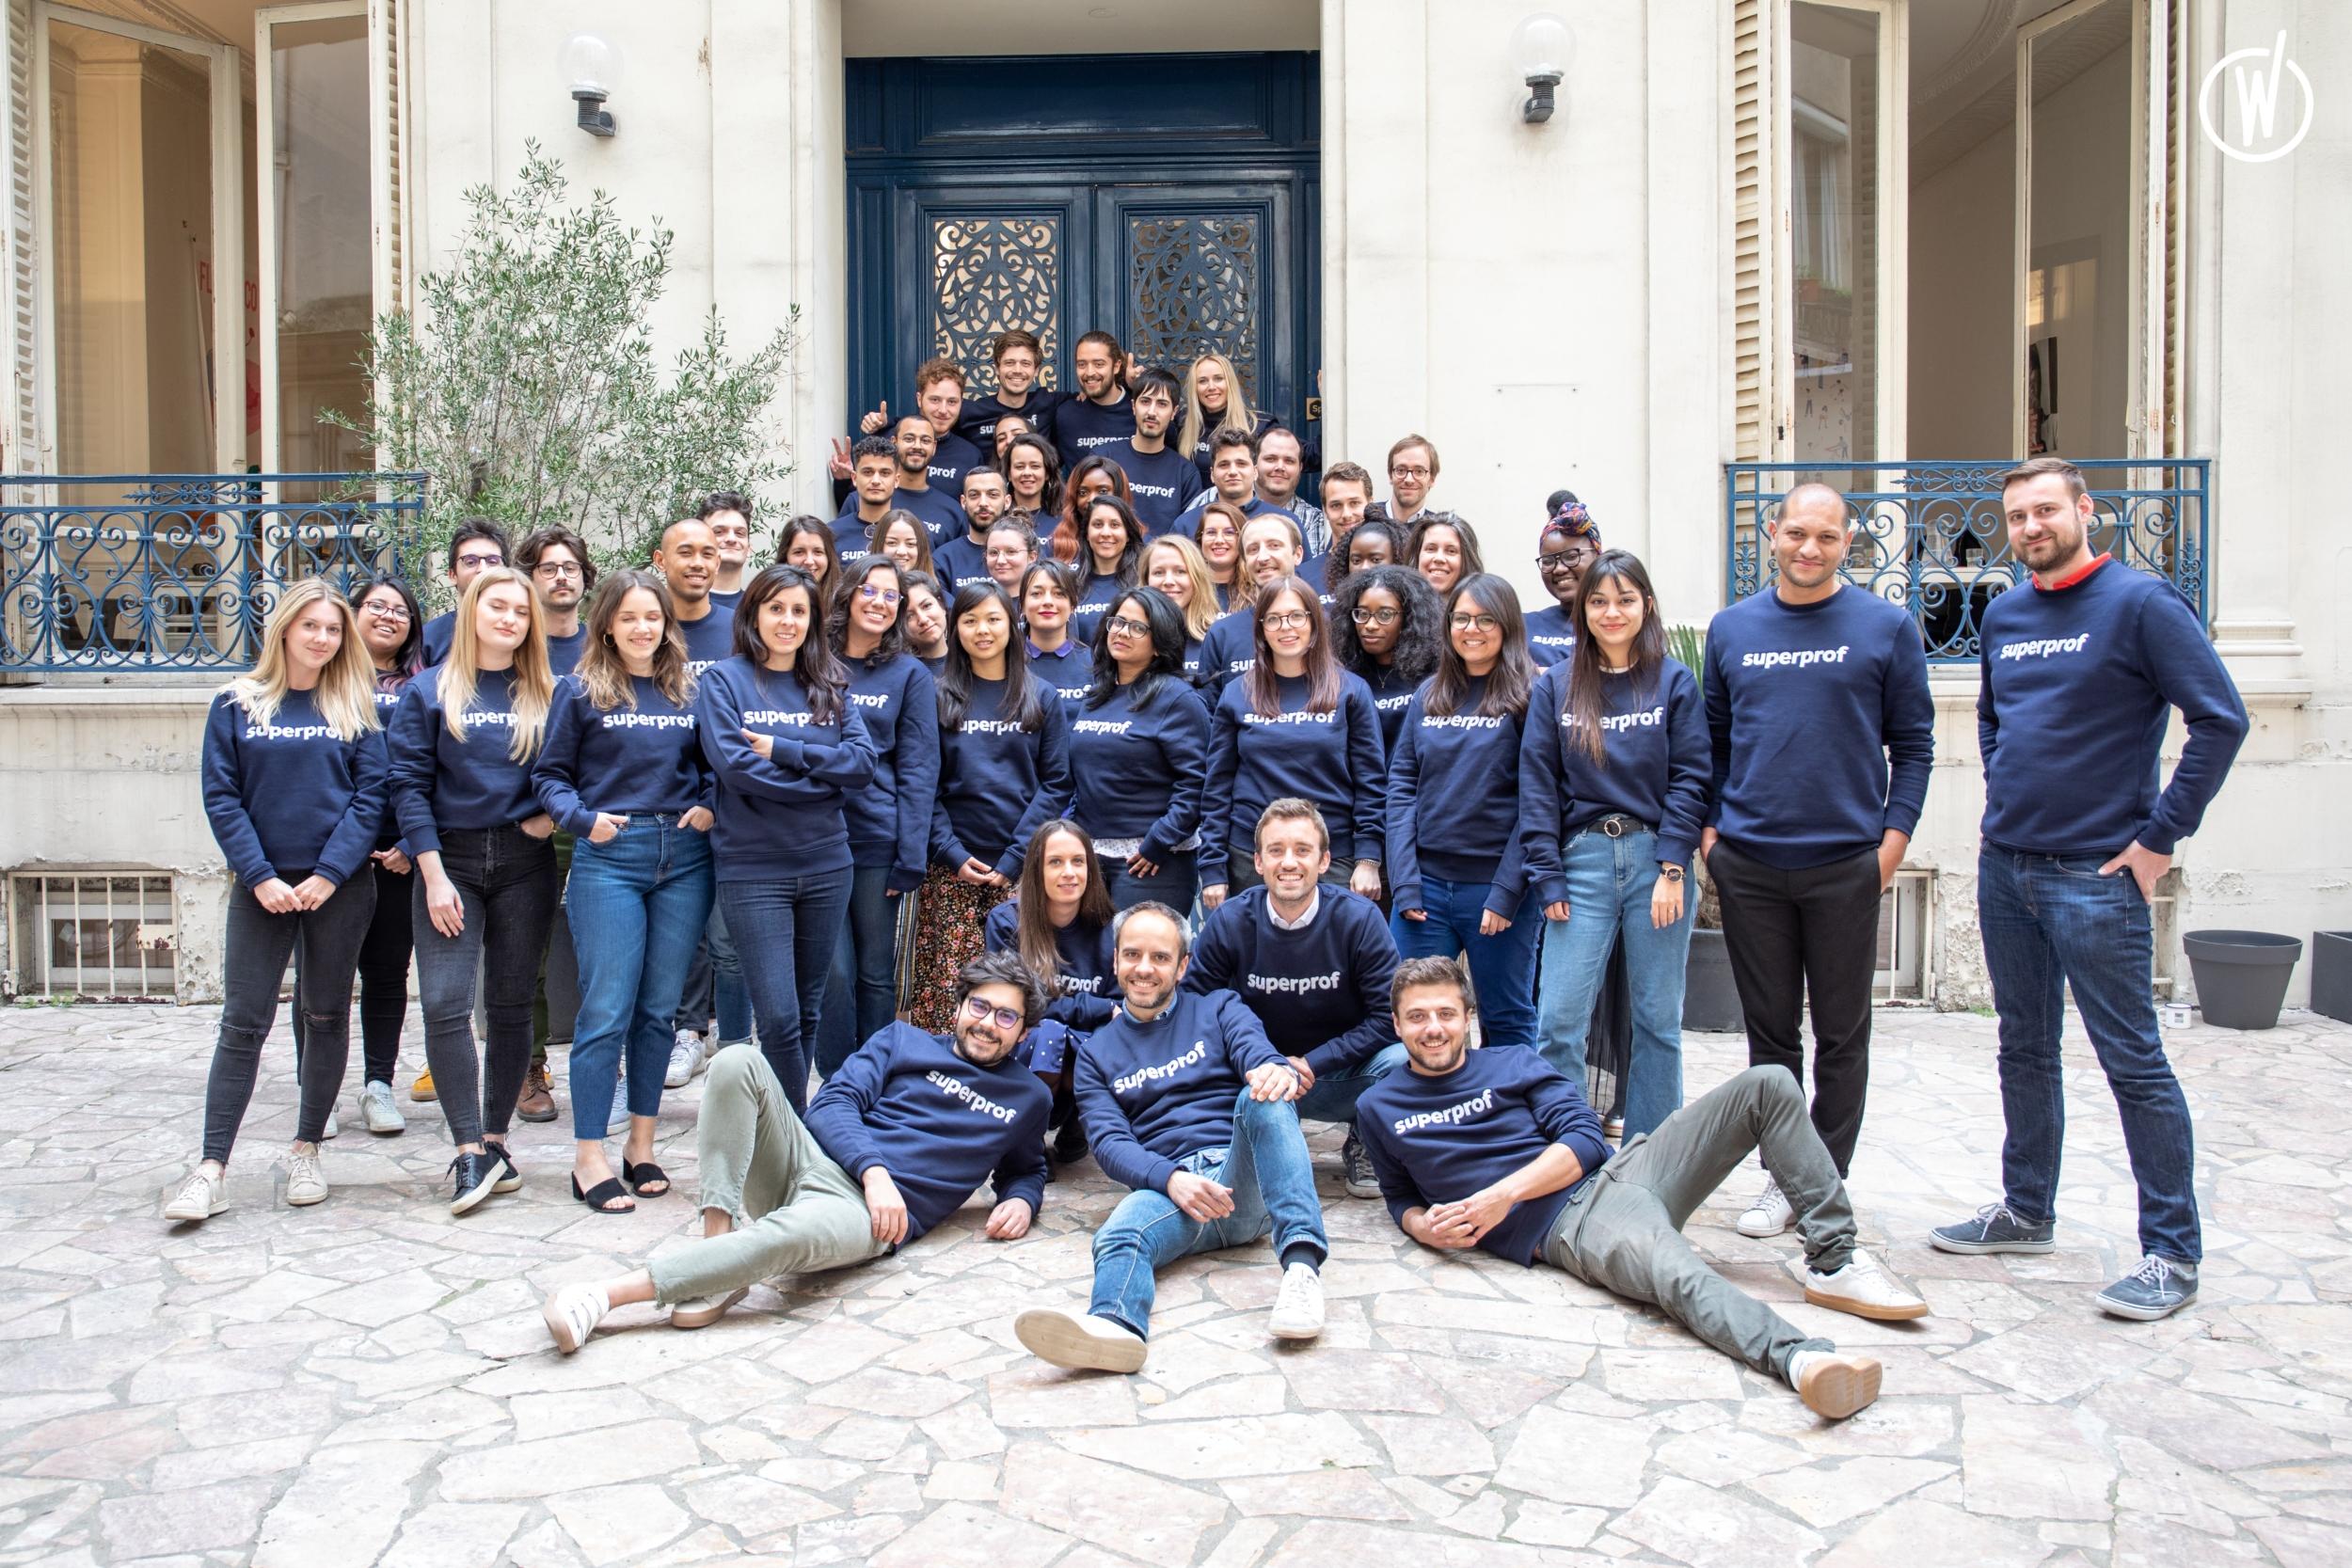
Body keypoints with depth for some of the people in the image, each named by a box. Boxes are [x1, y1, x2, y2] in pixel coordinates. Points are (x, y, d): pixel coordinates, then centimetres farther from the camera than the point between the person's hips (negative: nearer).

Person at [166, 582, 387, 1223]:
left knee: (326, 1017, 8)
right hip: (262, 887, 0)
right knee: (243, 1023, -2)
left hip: (340, 887, 1)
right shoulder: (236, 705, 4)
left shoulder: (355, 707, 4)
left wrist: (330, 873, -12)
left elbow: (370, 796, -2)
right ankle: (211, 1169, 1)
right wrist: (260, 876, -11)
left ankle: (306, 1151, 22)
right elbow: (221, 798, -1)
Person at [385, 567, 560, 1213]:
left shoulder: (548, 695, 7)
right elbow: (409, 784, -2)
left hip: (524, 863, 2)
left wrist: (552, 815, -8)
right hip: (450, 860, -1)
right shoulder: (429, 691, 3)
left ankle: (494, 1139, 16)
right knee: (445, 1003, -11)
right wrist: (433, 874, -10)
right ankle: (469, 1150, -6)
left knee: (512, 1006, 6)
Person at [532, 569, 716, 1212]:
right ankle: (589, 1157, 5)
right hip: (609, 858, -3)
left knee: (659, 1008, 8)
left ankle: (641, 1144, 20)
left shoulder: (689, 690, 11)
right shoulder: (580, 691, 3)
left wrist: (708, 806, -1)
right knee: (606, 1010, -4)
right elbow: (550, 774, 4)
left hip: (684, 857, 3)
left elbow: (712, 765, 18)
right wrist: (583, 819, -12)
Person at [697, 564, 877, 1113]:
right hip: (753, 870, -4)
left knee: (807, 1012, 11)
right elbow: (734, 764, -14)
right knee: (779, 1016, -7)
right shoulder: (724, 681, 0)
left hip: (825, 865, 4)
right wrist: (822, 775, -8)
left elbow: (863, 762, -3)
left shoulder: (830, 686, 11)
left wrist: (784, 749, -13)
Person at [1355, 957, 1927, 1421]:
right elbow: (1401, 1194, 25)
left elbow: (1584, 1138, 5)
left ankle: (1833, 1261, -14)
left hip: (1614, 1172, 5)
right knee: (1678, 1276, -39)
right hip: (1566, 1227, -4)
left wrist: (1504, 1194, -11)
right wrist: (1422, 1226, -1)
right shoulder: (1378, 1108, 15)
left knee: (1768, 1086, -10)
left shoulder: (1514, 1064, 17)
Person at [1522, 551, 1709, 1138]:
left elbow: (1690, 780, -1)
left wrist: (1672, 869, -10)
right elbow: (1537, 786, 3)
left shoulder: (1675, 683, 4)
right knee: (1560, 1022, -4)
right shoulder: (1554, 687, 6)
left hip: (1657, 859, 0)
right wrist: (1549, 879, -4)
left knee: (1658, 1020, 7)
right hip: (1583, 863, 0)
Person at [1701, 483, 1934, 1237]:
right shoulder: (1731, 629, 8)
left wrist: (1893, 837, -6)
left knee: (1841, 1034, 7)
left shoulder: (1887, 627, 1)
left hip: (1846, 864, -2)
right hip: (1748, 864, 2)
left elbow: (1913, 743, 3)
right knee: (1770, 1028, 9)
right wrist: (1709, 826, 4)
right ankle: (1780, 1176, 21)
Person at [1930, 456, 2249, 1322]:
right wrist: (2004, 796, 13)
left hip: (2095, 877, -6)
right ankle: (2026, 1211, 29)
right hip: (2004, 864, 7)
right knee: (2025, 1050, 16)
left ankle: (2172, 1254, 9)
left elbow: (2221, 720, -13)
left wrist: (2159, 836, -13)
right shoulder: (2003, 615, 10)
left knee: (2133, 1062, -1)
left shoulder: (2140, 602, -9)